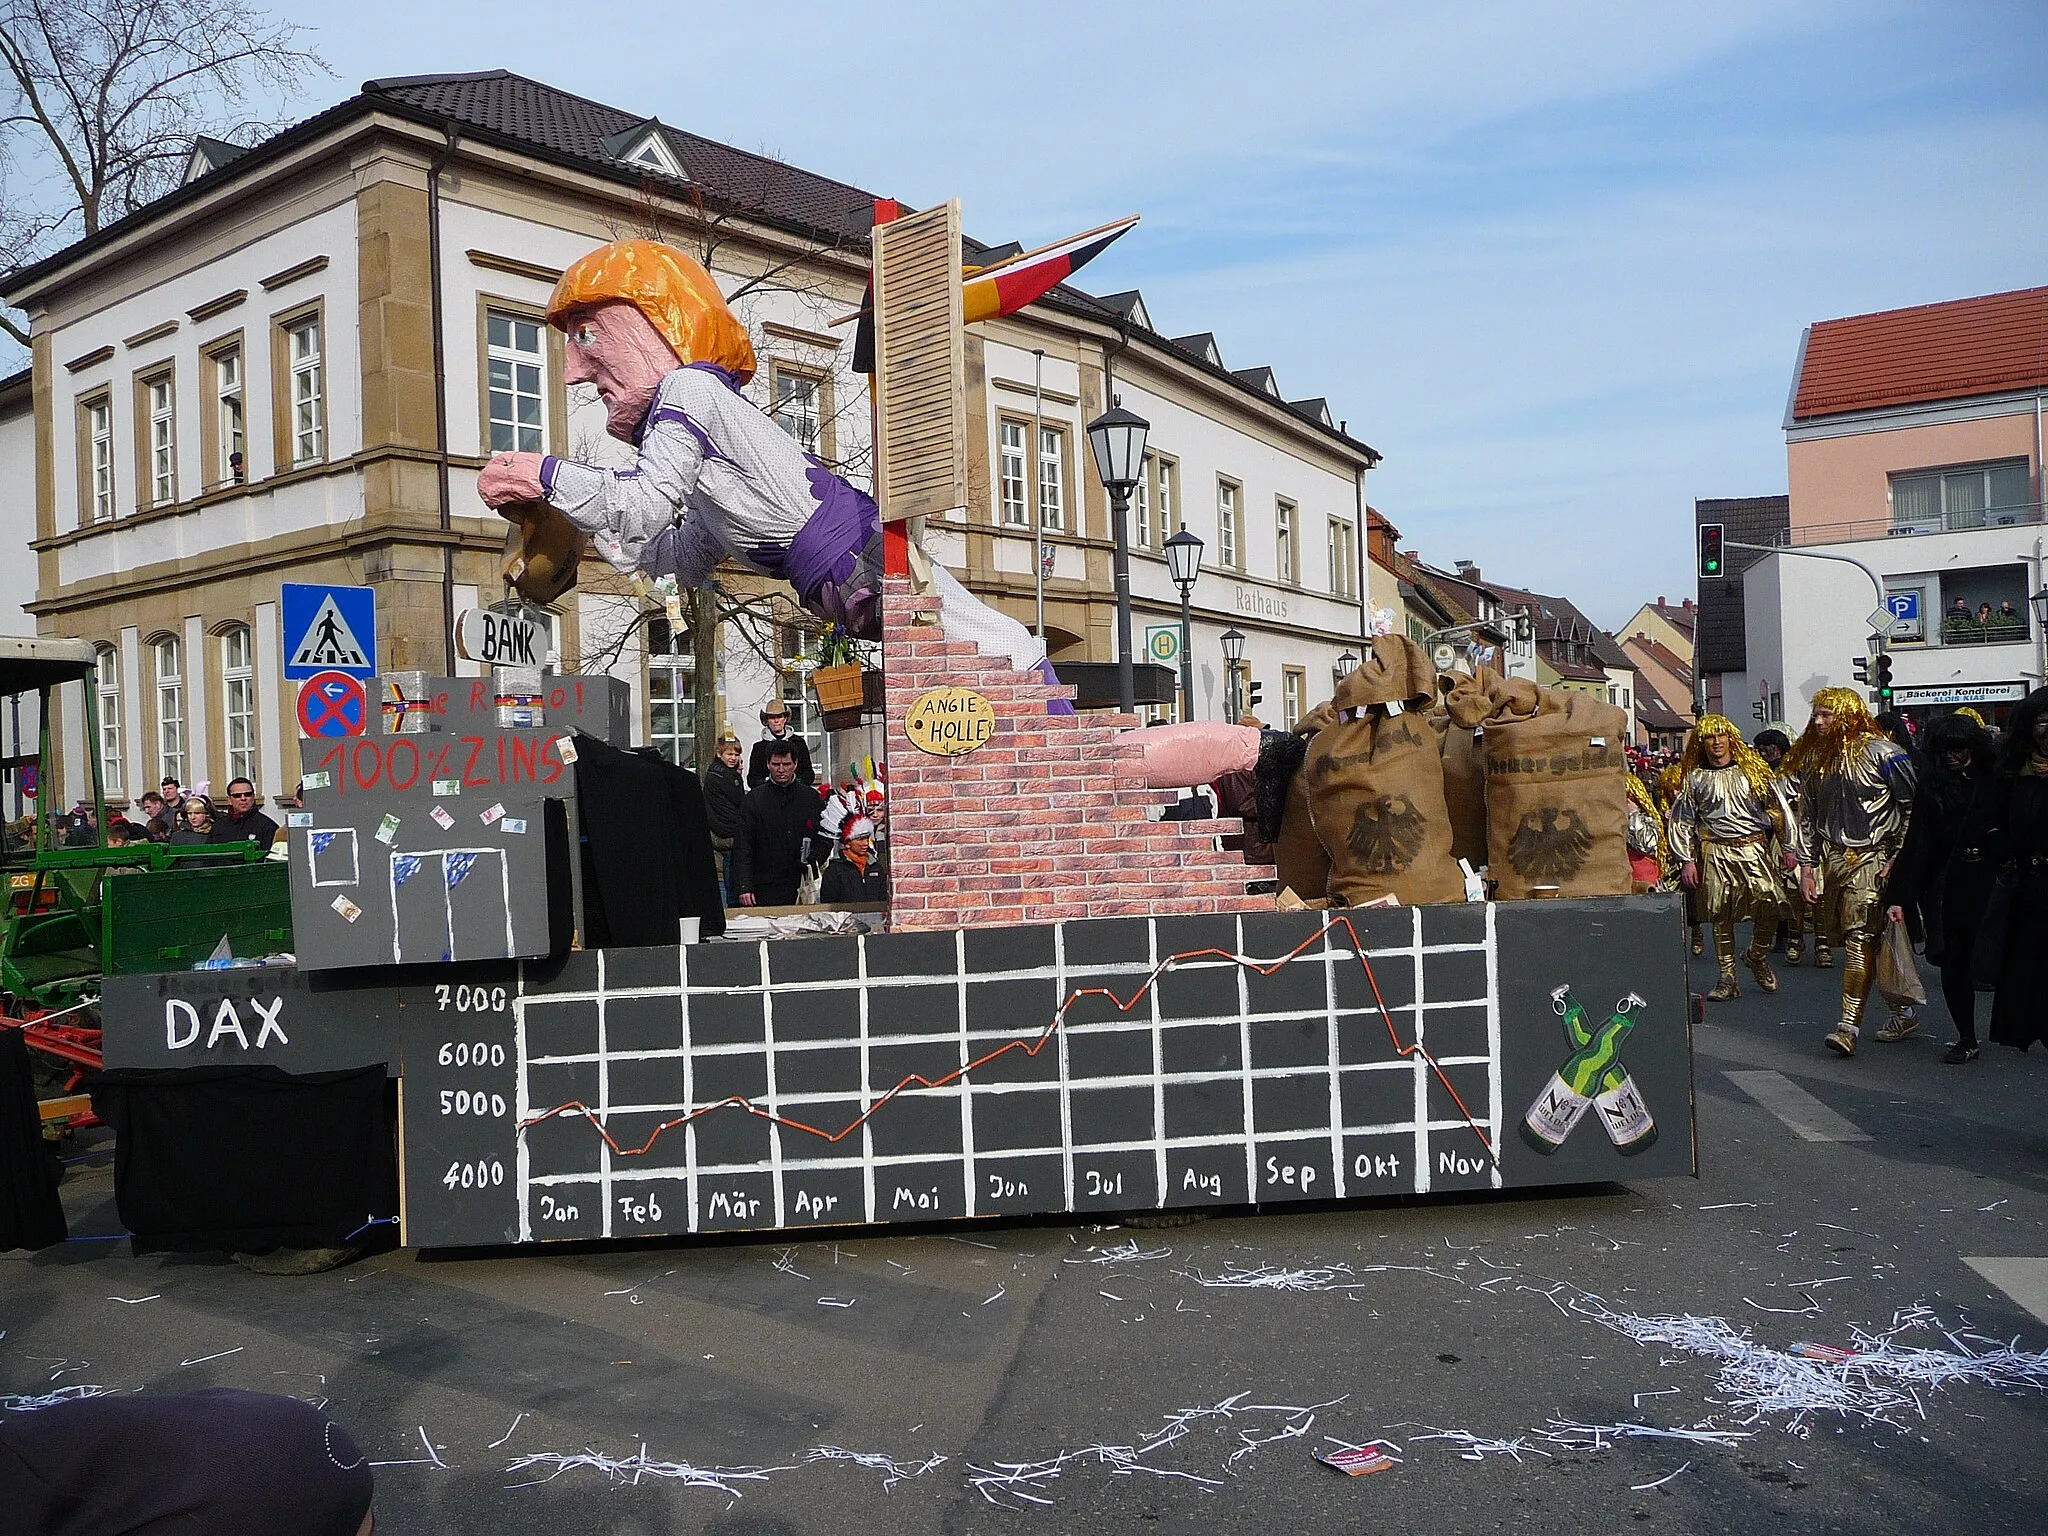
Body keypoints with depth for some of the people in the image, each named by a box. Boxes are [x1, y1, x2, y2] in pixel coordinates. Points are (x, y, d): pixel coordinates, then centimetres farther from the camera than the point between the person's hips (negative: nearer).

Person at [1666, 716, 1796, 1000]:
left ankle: (1757, 955, 13)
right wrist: (1687, 860, 4)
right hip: (1715, 852, 1)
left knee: (1771, 903, -15)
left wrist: (1789, 847, 6)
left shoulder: (1754, 769, 7)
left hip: (1754, 848, 0)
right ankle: (1727, 979, 8)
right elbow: (1682, 822, 10)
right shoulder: (1694, 778, 8)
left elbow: (1779, 808, 9)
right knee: (1720, 915, 0)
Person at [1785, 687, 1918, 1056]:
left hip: (1873, 857, -6)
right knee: (1845, 937, 6)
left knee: (1859, 936, -15)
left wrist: (1897, 858, -10)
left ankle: (1849, 1025, -19)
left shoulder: (1881, 753, -6)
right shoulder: (1813, 758, 12)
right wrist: (1807, 865, 12)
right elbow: (1807, 815, 17)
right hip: (1833, 857, 7)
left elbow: (1912, 807, -5)